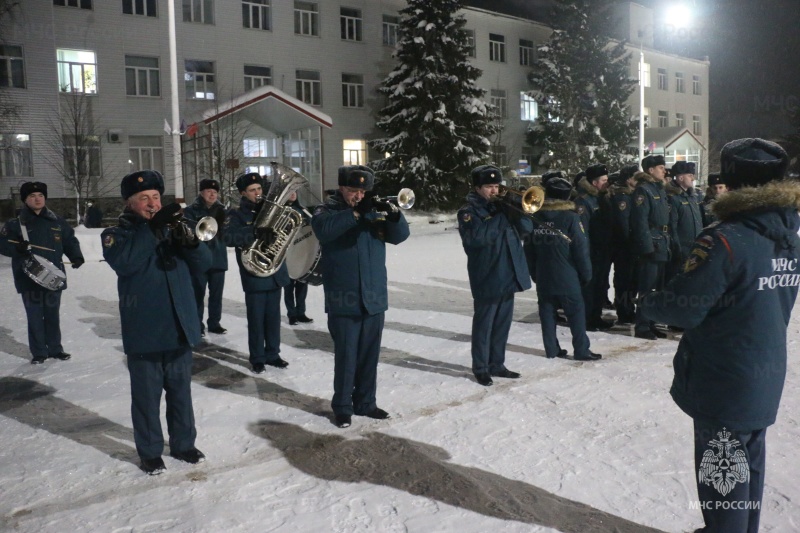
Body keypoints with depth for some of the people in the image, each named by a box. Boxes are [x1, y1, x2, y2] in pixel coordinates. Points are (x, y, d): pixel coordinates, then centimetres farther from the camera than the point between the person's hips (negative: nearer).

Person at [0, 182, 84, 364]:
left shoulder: (57, 221, 6)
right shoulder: (15, 224, 0)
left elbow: (70, 240, 12)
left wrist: (76, 256, -4)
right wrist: (17, 248, -22)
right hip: (29, 279, -2)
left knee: (53, 315, 13)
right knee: (35, 317, 4)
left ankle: (55, 349, 26)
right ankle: (38, 352, 16)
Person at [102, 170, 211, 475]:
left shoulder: (172, 229, 10)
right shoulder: (116, 234, -2)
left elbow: (204, 263, 1)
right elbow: (123, 262, -24)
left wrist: (190, 241, -20)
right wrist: (152, 227, -29)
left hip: (180, 328, 4)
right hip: (144, 331, -4)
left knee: (181, 392, 14)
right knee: (147, 396, 7)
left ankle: (183, 444, 28)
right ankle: (149, 452, 22)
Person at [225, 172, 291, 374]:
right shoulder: (236, 214, -4)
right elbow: (228, 238, -21)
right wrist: (255, 232, -33)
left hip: (275, 273, 5)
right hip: (254, 276, -4)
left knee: (273, 317, 11)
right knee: (256, 319, 2)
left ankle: (272, 354, 23)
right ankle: (257, 358, 14)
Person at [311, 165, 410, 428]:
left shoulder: (374, 211, 9)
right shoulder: (327, 210, -1)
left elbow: (400, 235, 1)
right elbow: (322, 230, -23)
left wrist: (393, 213, -19)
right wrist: (356, 212, -26)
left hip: (374, 298, 4)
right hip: (344, 299, -4)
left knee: (369, 356, 12)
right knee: (346, 356, 1)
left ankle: (365, 402, 26)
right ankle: (342, 406, 16)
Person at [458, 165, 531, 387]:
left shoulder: (502, 206, 14)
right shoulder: (468, 211, -6)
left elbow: (526, 228, 9)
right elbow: (477, 237, -24)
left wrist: (514, 211, -8)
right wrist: (499, 216, -21)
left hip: (508, 276, 7)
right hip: (487, 279, -6)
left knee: (502, 324, 13)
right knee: (483, 325, 2)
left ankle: (497, 364, 25)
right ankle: (480, 368, 14)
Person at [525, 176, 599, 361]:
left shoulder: (536, 217, 3)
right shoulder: (570, 217, -10)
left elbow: (529, 249, 8)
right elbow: (581, 249, -10)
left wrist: (534, 273, 17)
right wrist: (586, 274, 0)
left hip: (542, 277, 4)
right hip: (566, 278, -4)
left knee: (547, 312, 9)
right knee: (576, 313, 4)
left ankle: (551, 348, 14)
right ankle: (581, 350, 7)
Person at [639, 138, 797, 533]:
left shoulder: (725, 241, -24)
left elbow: (682, 309, -22)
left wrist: (647, 304, -3)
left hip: (724, 381, -8)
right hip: (767, 378, 8)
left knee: (723, 471, 7)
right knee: (749, 462, 22)